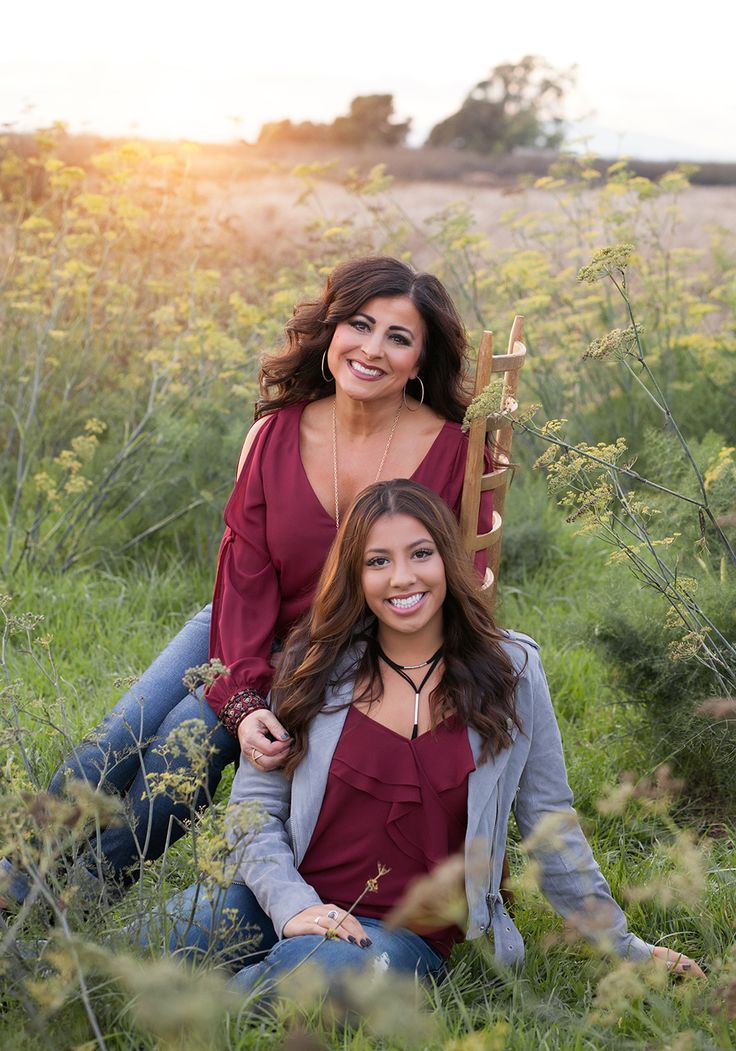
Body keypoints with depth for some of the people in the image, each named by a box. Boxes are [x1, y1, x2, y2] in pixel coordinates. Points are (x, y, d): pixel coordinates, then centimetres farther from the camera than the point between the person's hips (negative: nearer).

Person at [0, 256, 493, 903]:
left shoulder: (454, 451, -15)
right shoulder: (276, 435, -8)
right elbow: (246, 574, -10)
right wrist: (244, 699, -25)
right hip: (257, 638, 3)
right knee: (123, 736, -15)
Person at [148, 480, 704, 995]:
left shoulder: (509, 672, 4)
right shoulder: (314, 664, 5)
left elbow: (551, 824, 11)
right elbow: (256, 808, 3)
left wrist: (618, 944, 14)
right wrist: (294, 905, -14)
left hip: (406, 934, 0)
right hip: (288, 904, 1)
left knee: (328, 964, -37)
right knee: (178, 929, -32)